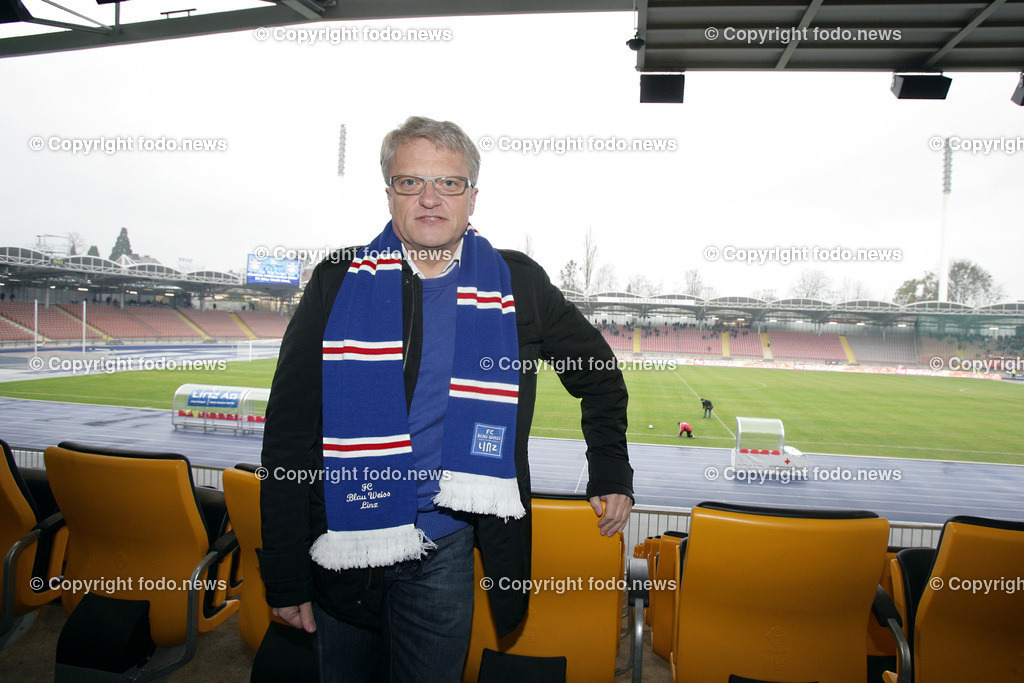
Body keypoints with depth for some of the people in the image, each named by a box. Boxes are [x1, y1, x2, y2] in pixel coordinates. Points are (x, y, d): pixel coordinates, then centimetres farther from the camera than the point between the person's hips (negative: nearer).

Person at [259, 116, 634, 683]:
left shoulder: (519, 286, -1)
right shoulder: (338, 281, -3)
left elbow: (598, 373, 14)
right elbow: (288, 433, -3)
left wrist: (611, 476, 10)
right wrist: (284, 573, -4)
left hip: (443, 552, 0)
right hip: (342, 542, 1)